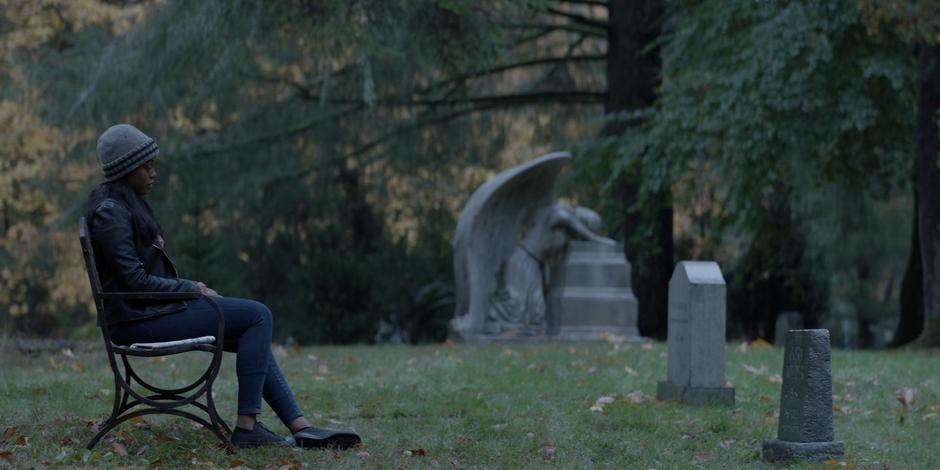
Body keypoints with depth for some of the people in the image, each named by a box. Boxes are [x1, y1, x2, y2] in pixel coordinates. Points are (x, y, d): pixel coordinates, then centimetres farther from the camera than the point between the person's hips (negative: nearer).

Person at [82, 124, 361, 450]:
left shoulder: (127, 203, 16)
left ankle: (301, 428, 1)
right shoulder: (110, 212, -16)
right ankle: (246, 427, -12)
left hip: (150, 310, 10)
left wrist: (192, 288, 5)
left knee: (254, 332, 9)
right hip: (139, 318, -10)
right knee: (259, 316, -10)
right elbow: (135, 281, -20)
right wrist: (193, 289, -10)